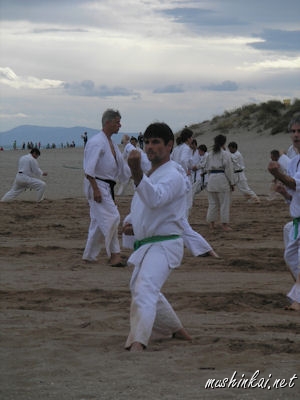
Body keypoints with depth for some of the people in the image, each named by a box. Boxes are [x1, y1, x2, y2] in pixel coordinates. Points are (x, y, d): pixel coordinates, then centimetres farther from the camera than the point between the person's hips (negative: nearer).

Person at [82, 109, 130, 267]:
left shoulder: (112, 144, 15)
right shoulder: (96, 142, -16)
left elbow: (122, 165, 22)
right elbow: (89, 169, -21)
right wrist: (95, 189, -25)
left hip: (107, 187, 10)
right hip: (97, 185, -10)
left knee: (99, 221, 14)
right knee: (111, 218, -15)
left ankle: (89, 255, 23)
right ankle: (114, 255, -10)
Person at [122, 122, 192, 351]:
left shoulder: (172, 177, -14)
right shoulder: (149, 176, 15)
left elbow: (155, 199, -36)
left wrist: (137, 173, -52)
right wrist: (129, 223, 4)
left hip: (164, 245, -10)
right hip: (145, 245, 10)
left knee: (144, 289, -28)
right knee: (148, 293, 23)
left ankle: (137, 342, -40)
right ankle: (177, 331, 42)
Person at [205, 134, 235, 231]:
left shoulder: (210, 154, 9)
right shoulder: (225, 154, -8)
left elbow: (207, 168, 14)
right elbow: (229, 169, -9)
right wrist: (232, 183, -3)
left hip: (211, 179, 5)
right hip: (222, 179, -5)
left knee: (212, 202, 12)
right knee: (224, 203, 2)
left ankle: (211, 223, 15)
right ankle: (224, 224, 4)